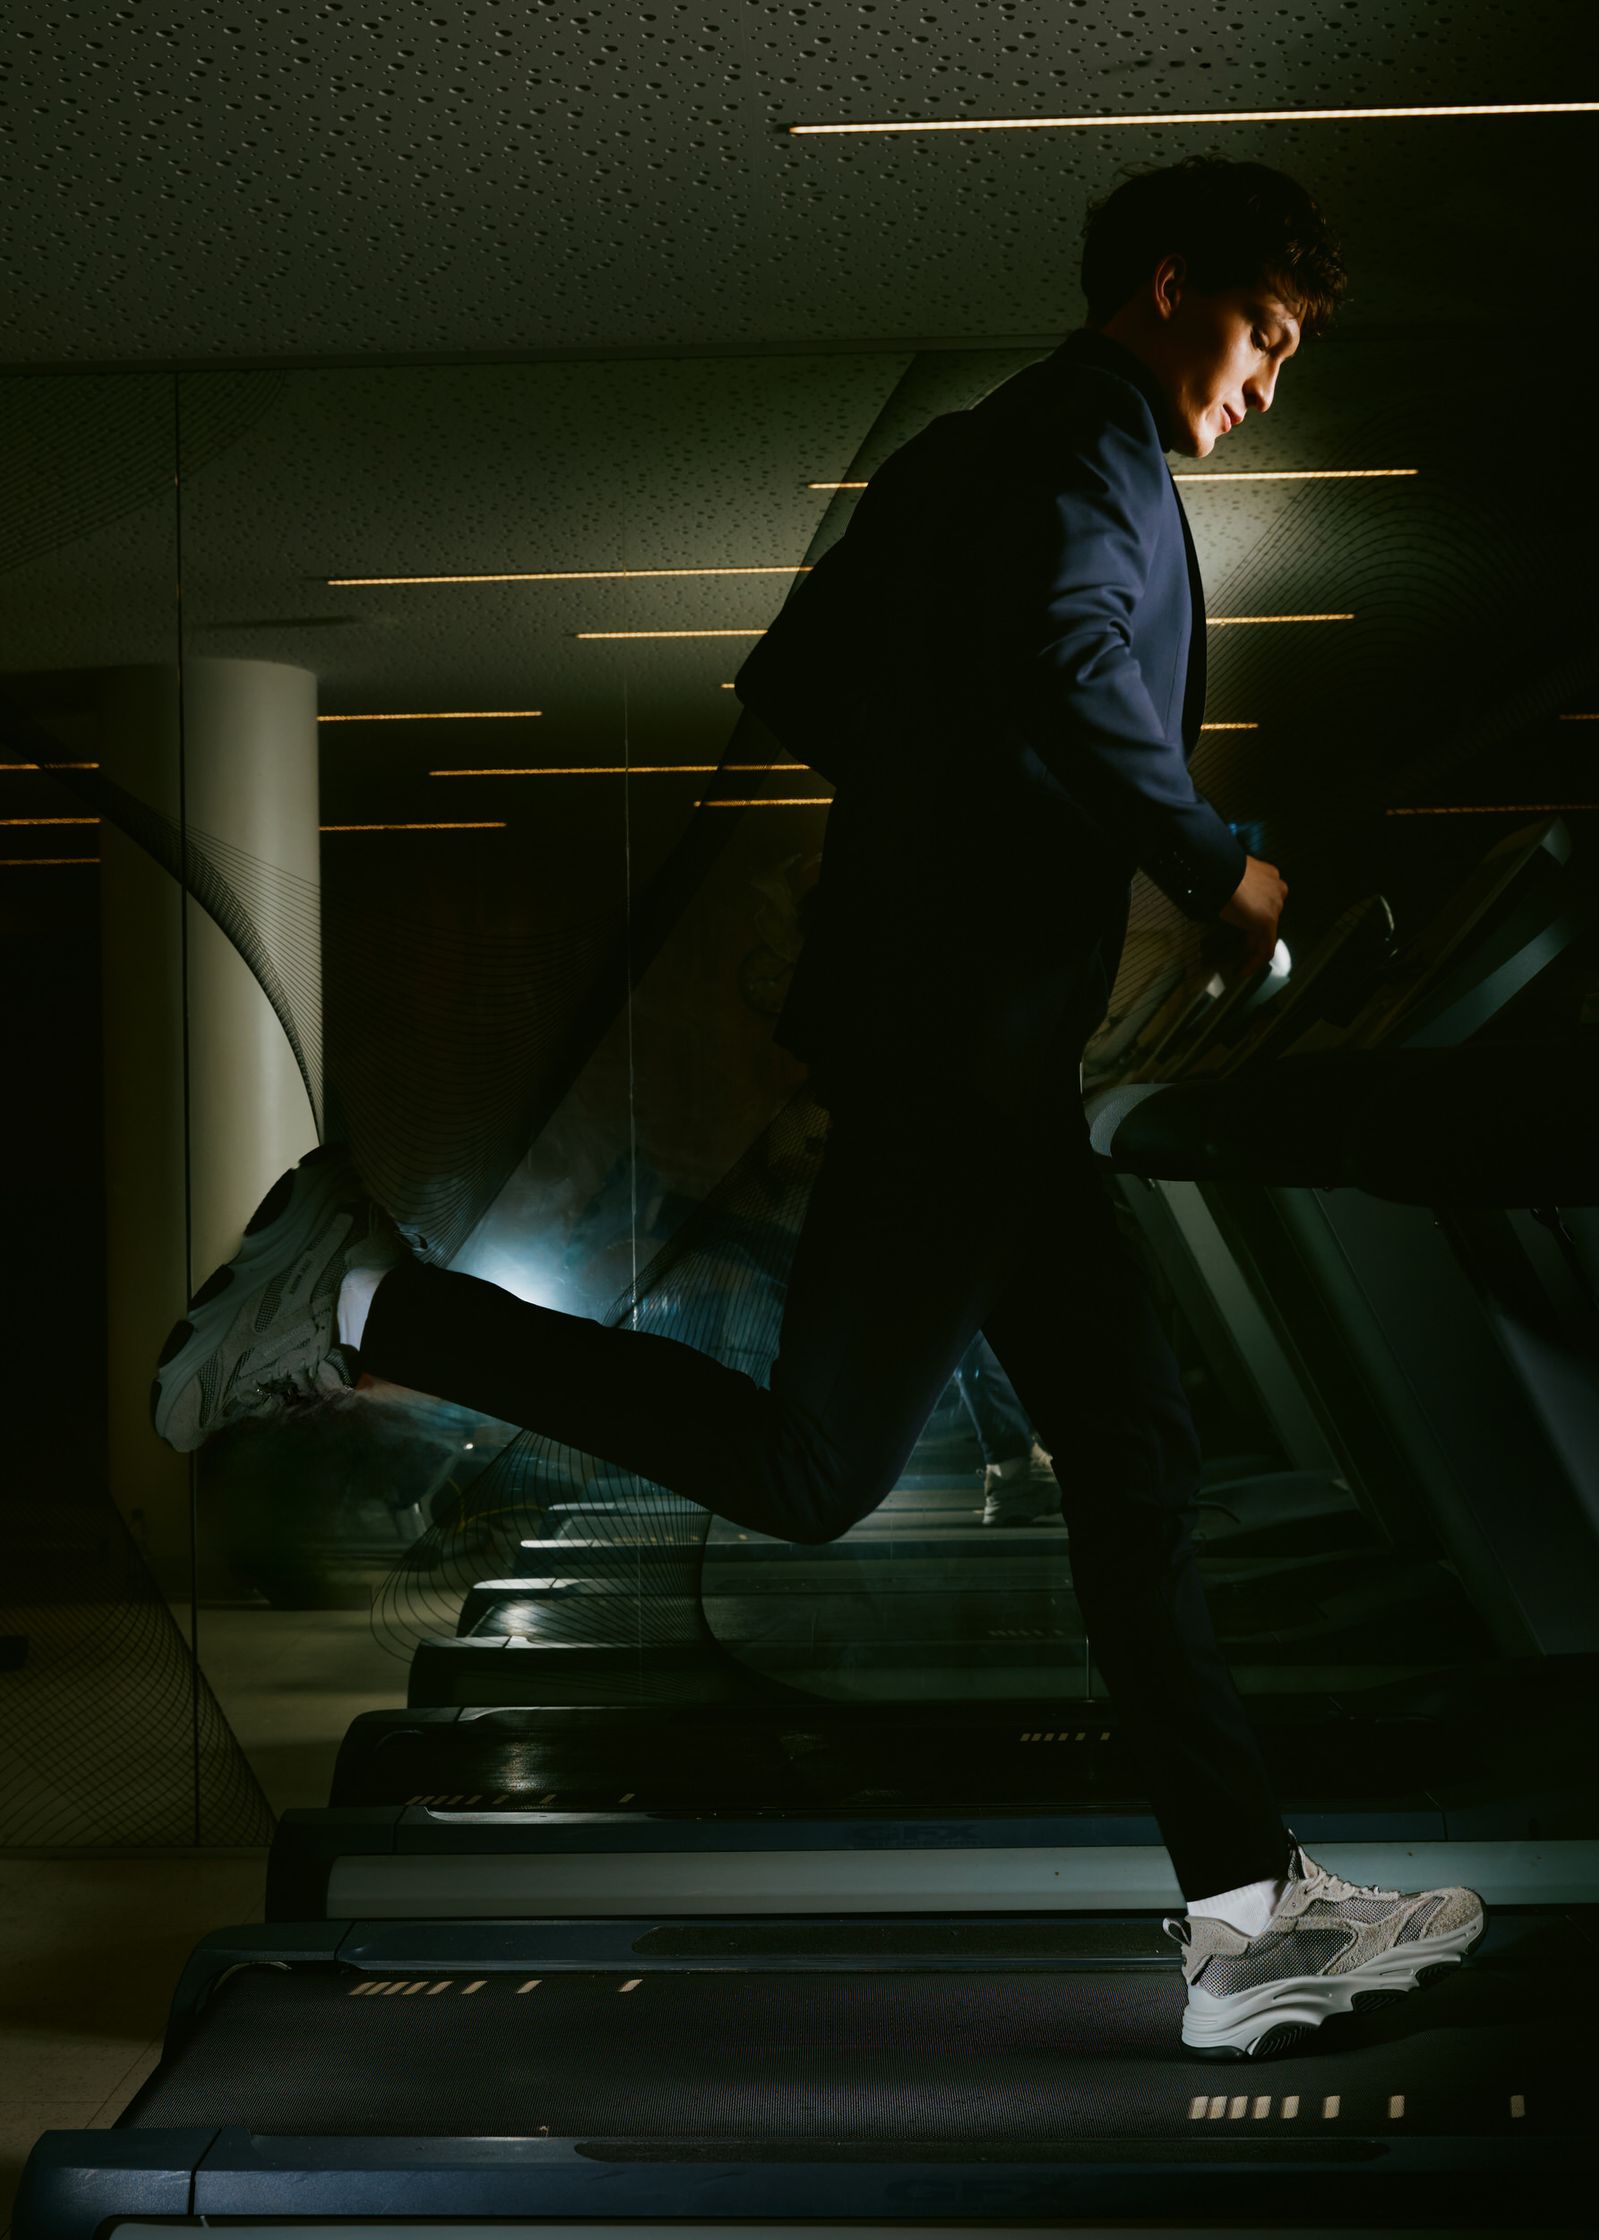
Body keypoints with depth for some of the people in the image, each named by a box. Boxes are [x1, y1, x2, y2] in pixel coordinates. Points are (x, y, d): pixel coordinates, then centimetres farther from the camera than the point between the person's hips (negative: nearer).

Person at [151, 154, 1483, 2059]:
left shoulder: (962, 457, 21)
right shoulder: (1089, 446, -7)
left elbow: (791, 687, 22)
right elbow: (1072, 664, -27)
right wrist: (1215, 865, -15)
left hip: (980, 1050, 10)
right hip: (967, 1032, -10)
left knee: (1130, 1448, 8)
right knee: (809, 1466, -7)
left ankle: (1248, 1913, 11)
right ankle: (366, 1302, -3)